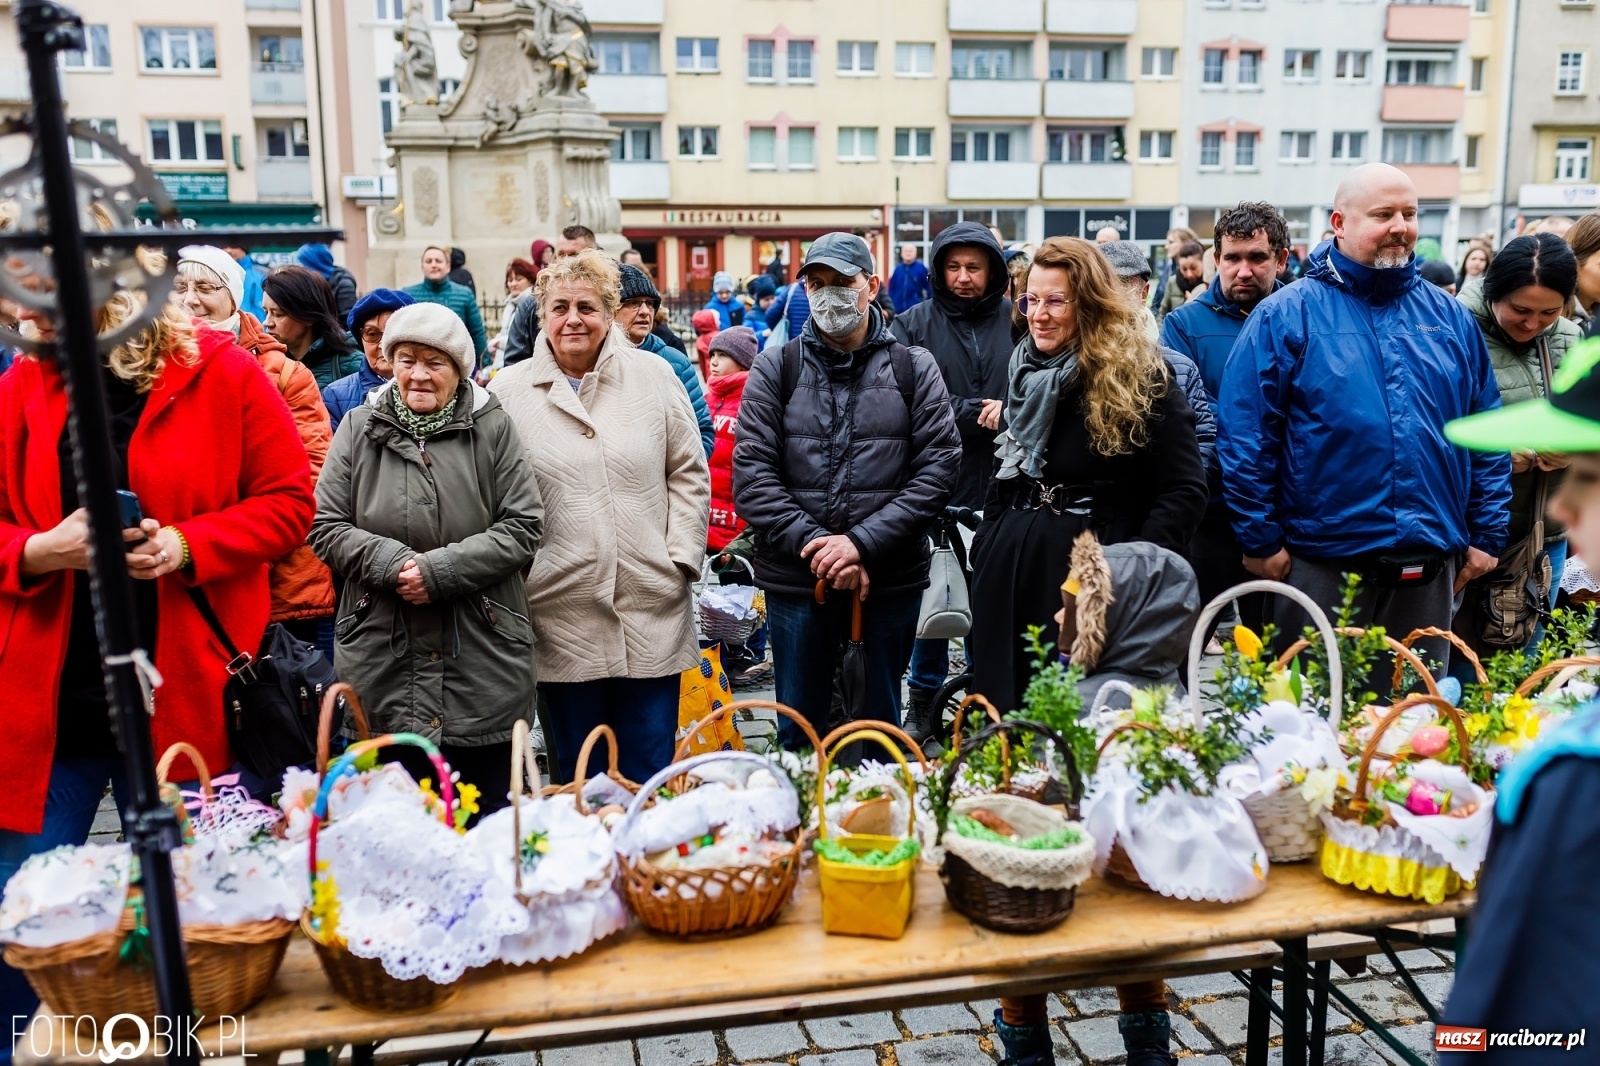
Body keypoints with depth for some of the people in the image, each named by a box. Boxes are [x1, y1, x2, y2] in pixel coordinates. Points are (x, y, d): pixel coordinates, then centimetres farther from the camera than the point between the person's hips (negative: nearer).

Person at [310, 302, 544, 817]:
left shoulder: (492, 428, 2)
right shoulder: (359, 428, 7)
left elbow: (523, 527, -4)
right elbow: (325, 526, 4)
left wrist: (441, 569, -14)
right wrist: (390, 561, -13)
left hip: (482, 663, -1)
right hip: (382, 664, 1)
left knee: (487, 819, 8)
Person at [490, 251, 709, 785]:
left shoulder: (653, 376, 5)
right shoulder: (508, 391, 3)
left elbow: (689, 473, 7)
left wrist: (681, 557, -1)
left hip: (652, 609, 1)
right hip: (561, 616, 0)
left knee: (651, 774, 10)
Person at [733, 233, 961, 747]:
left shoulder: (913, 368, 4)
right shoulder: (774, 371, 3)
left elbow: (940, 467, -5)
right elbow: (751, 476, -4)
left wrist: (863, 542, -15)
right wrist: (814, 544, -16)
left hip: (890, 578, 0)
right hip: (795, 577, 0)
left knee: (880, 724, 15)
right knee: (798, 732, 12)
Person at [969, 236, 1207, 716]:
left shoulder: (1139, 376, -7)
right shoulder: (1024, 371, 13)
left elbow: (1184, 489, -10)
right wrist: (985, 550, 14)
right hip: (1009, 571, 6)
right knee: (1002, 708, 10)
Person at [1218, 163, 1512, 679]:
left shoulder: (1452, 318, 9)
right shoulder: (1286, 316, -5)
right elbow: (1244, 435, -8)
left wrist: (1487, 535, 8)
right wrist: (1261, 540, -9)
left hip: (1430, 572, 4)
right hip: (1323, 567, -4)